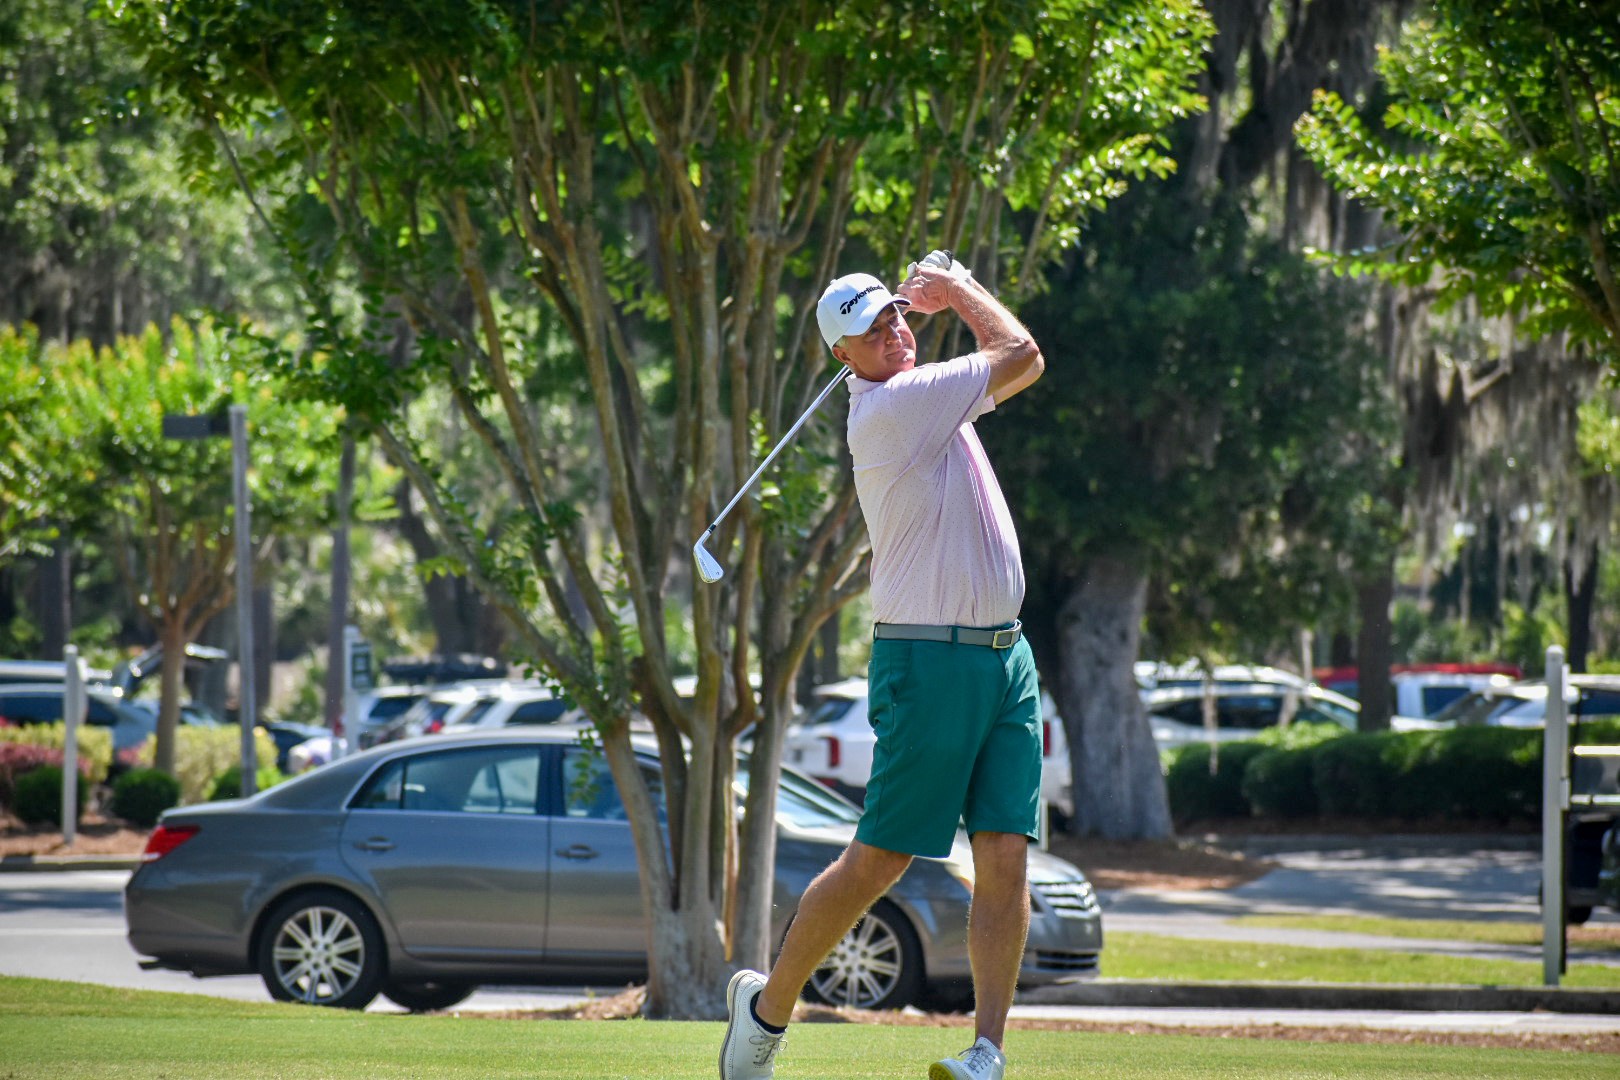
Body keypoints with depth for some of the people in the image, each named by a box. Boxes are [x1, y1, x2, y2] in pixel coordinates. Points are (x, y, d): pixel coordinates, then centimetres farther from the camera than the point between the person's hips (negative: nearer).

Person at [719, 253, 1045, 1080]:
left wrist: (940, 290, 17)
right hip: (930, 661, -8)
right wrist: (959, 289, 7)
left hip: (1004, 656, 8)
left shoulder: (921, 395, 14)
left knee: (1005, 858, -4)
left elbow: (1013, 363, 29)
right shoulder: (888, 408, -14)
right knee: (878, 861, -3)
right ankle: (768, 1005, 14)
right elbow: (1019, 354, -8)